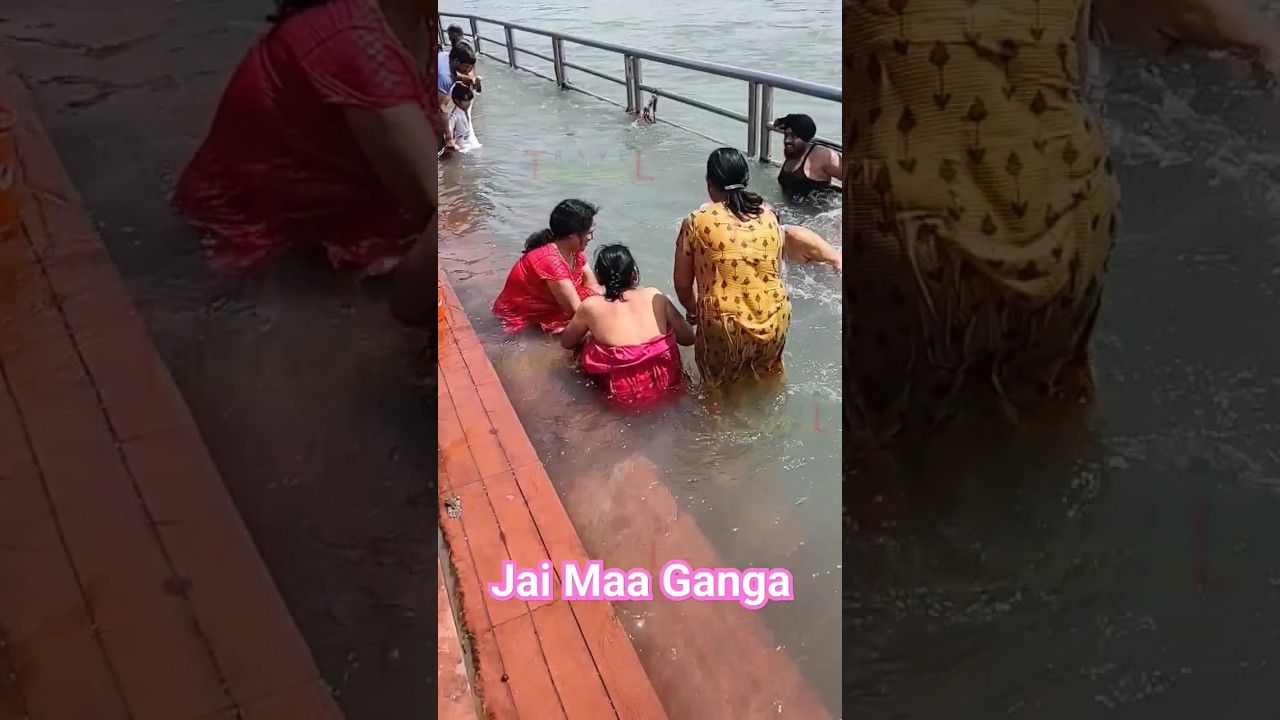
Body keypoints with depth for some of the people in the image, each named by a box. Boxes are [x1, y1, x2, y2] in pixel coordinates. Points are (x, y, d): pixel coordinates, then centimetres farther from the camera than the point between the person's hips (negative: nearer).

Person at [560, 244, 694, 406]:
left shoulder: (590, 306, -5)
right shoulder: (654, 296, -1)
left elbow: (567, 343, 13)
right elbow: (688, 338, 7)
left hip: (626, 395, -3)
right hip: (669, 384, 3)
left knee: (588, 347, 21)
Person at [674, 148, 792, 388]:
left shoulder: (697, 221, -5)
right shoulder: (768, 216, 6)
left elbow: (682, 284, 1)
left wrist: (693, 310, 22)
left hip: (725, 326, -4)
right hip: (774, 320, 4)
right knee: (766, 378, 31)